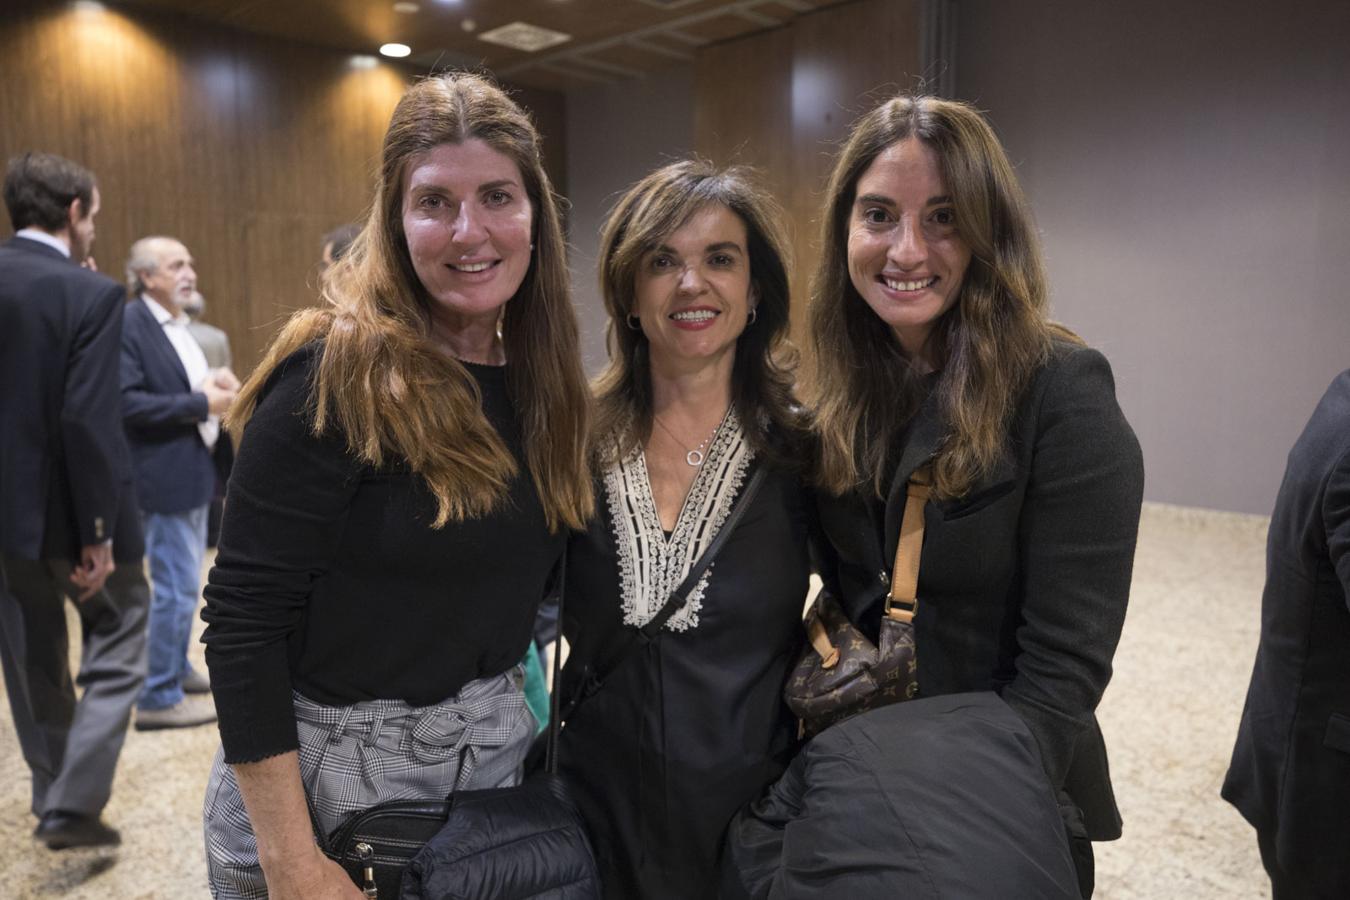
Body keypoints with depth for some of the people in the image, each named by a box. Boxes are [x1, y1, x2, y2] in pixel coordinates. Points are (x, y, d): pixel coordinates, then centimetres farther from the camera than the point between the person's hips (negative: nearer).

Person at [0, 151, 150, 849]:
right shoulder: (92, 294, -16)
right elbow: (88, 420, -22)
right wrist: (98, 533, -17)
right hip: (70, 507, -6)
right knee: (116, 648, 11)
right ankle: (72, 805, 7)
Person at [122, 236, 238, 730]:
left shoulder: (178, 325, 13)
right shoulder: (128, 325, -16)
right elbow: (126, 403, -25)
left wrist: (213, 382, 0)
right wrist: (201, 404, -22)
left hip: (194, 470, 10)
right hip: (165, 477, -10)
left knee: (183, 582, 20)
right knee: (176, 586, -3)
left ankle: (175, 667, 35)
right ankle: (158, 697, 8)